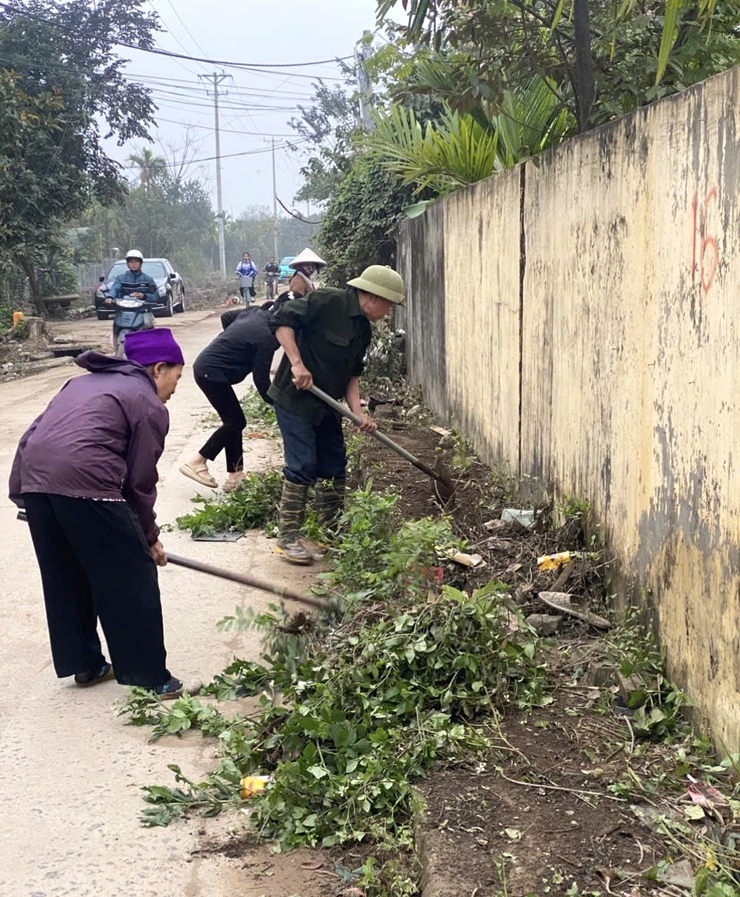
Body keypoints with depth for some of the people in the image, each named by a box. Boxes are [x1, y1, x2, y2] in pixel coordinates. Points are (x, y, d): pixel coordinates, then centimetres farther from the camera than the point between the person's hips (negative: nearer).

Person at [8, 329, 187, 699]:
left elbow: (43, 430, 23)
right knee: (131, 578, 4)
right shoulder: (148, 404, 8)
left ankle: (85, 664, 31)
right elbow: (140, 481, 6)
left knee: (65, 578, 21)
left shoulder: (87, 382, 30)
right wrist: (149, 537, 19)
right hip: (83, 480, -7)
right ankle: (149, 678, 10)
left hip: (30, 476, 8)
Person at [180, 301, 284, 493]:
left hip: (206, 366, 10)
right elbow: (261, 377, -16)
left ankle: (234, 476, 14)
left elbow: (225, 317, 21)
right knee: (235, 422, -2)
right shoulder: (265, 337, -20)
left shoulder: (255, 312, 5)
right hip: (212, 373, -10)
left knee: (233, 421, 11)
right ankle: (196, 463, 1)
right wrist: (274, 401, -4)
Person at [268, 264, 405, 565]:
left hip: (326, 405, 9)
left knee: (334, 466, 12)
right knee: (302, 466, -10)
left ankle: (332, 531, 25)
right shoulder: (328, 302, -17)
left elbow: (352, 375, 12)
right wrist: (297, 364, -26)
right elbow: (282, 319, -20)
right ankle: (287, 537, 0)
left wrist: (359, 413, -2)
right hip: (295, 398, -9)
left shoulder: (363, 330, 9)